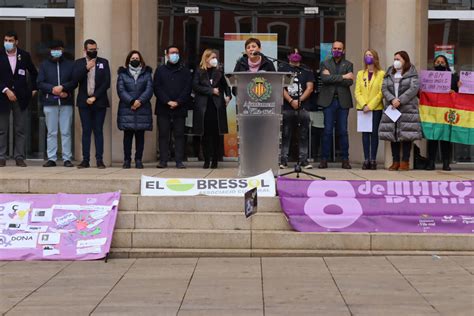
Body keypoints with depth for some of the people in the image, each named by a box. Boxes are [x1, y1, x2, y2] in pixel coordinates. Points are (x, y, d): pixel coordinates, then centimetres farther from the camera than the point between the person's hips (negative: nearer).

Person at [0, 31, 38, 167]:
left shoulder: (24, 56, 5)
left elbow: (34, 73, 18)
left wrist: (34, 89, 12)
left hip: (21, 98, 1)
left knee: (20, 130, 2)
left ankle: (19, 157, 5)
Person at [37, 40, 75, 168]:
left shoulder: (70, 64, 8)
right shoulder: (44, 64, 10)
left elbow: (74, 82, 1)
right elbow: (40, 83, 2)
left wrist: (63, 87, -14)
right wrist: (52, 89, -12)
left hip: (66, 102, -1)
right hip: (49, 103, 1)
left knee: (66, 132, 0)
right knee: (51, 132, 3)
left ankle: (67, 158, 2)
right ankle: (51, 158, 6)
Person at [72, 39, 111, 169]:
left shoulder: (103, 62, 5)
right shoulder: (79, 63, 9)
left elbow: (106, 83, -2)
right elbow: (75, 78, -6)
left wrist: (95, 97, -8)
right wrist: (86, 68, -16)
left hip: (99, 102, -1)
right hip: (84, 102, 1)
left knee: (98, 131, 0)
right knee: (86, 131, 2)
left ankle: (99, 160, 0)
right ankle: (85, 160, 4)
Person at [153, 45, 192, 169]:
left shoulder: (185, 71, 10)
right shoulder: (160, 70, 10)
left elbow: (187, 89, 2)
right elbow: (157, 88, 0)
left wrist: (178, 102, -11)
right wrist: (168, 101, -11)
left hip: (180, 108, 0)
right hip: (163, 108, 0)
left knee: (179, 135, 0)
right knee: (163, 134, 1)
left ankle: (179, 161, 1)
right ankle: (163, 160, 4)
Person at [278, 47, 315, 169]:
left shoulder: (307, 71, 12)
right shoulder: (282, 69, 9)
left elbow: (310, 88, 3)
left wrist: (299, 100, -8)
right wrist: (291, 101, -11)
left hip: (303, 108, 1)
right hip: (286, 107, -1)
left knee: (303, 136, 2)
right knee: (285, 135, 0)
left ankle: (304, 160, 5)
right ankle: (283, 160, 2)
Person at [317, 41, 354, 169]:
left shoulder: (348, 65, 11)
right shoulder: (325, 63, 9)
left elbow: (349, 82, -5)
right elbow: (324, 78, -10)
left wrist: (332, 78, -11)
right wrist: (342, 77, -13)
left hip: (343, 101, 1)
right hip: (329, 100, -1)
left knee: (343, 131, 2)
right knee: (327, 131, -1)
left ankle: (345, 159, 6)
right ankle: (324, 159, 2)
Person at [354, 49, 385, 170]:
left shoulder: (381, 74, 1)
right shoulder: (360, 74, 13)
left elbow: (381, 92, -6)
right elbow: (357, 92, 6)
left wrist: (370, 106, -13)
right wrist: (363, 105, -9)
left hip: (376, 108, -3)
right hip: (363, 108, 3)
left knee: (374, 132, -2)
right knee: (365, 133, 1)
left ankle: (373, 159, 1)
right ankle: (366, 159, 3)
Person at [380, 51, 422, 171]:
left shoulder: (412, 74, 2)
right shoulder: (389, 74, 15)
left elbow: (414, 89, -10)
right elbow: (384, 88, 5)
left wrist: (400, 100, -16)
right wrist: (392, 99, -12)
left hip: (408, 108, -4)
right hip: (391, 108, 4)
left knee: (406, 135, -5)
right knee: (392, 135, 3)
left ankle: (405, 162, 0)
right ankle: (395, 161, 10)